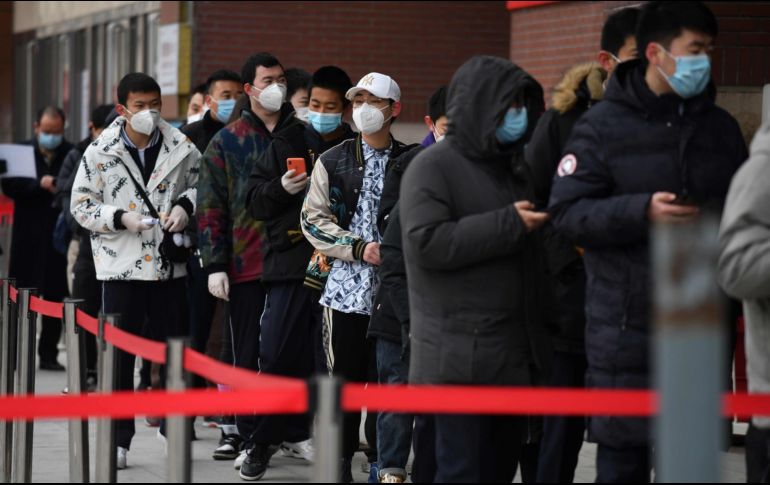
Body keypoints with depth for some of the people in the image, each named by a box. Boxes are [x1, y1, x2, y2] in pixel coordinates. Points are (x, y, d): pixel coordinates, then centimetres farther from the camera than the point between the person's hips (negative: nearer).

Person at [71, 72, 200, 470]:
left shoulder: (181, 148, 0)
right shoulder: (100, 153, -4)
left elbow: (199, 184, 15)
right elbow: (81, 205, 0)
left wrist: (185, 205, -6)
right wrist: (121, 218, -14)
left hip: (169, 262, 2)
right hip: (121, 265, -2)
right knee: (119, 352, 1)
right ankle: (118, 439, 7)